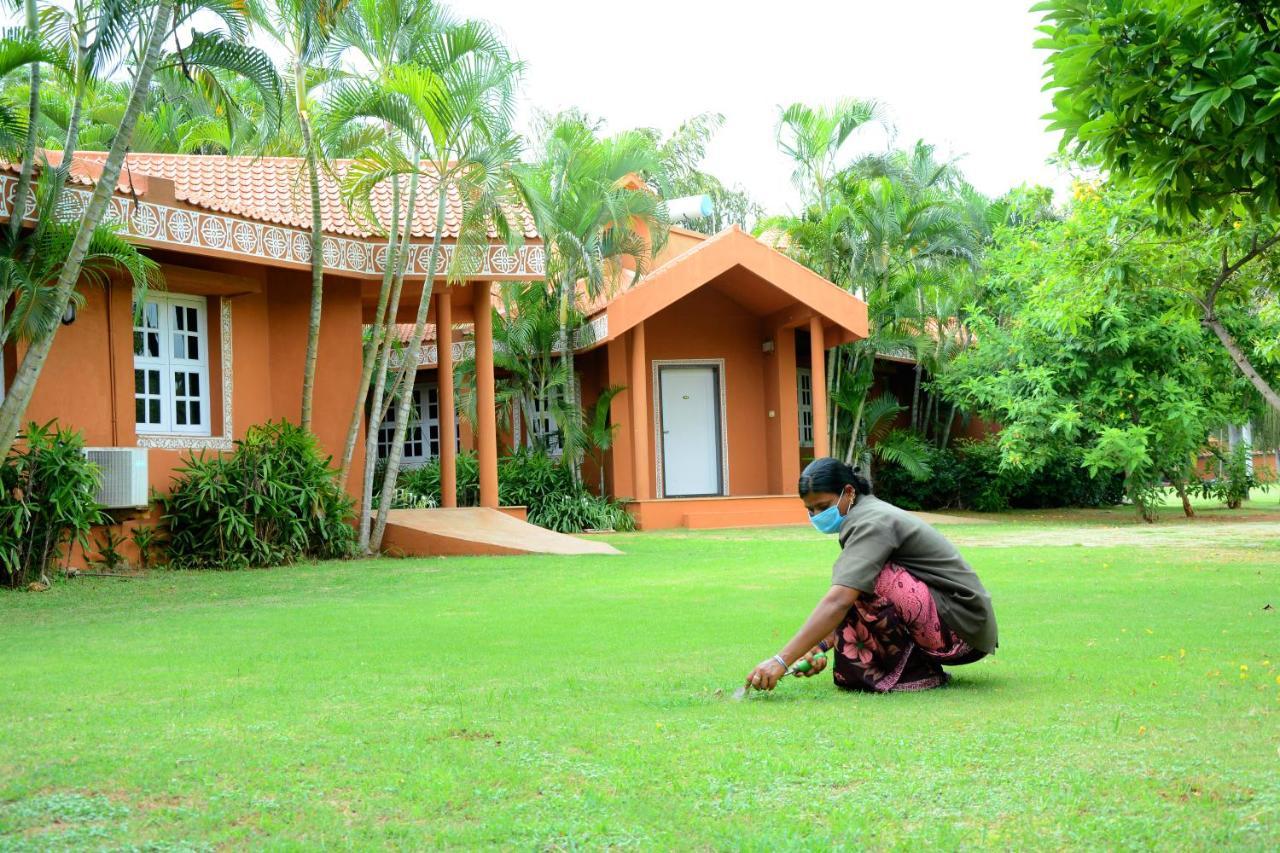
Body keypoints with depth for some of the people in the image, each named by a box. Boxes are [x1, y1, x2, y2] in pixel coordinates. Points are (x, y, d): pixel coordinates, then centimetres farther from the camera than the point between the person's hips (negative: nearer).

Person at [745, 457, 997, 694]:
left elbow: (838, 602, -30)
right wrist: (821, 646, -1)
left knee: (865, 582, -26)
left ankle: (914, 672, -11)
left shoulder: (872, 524, -18)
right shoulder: (869, 514, 12)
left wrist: (782, 661, -32)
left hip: (962, 624, -10)